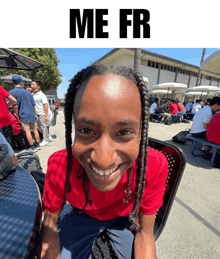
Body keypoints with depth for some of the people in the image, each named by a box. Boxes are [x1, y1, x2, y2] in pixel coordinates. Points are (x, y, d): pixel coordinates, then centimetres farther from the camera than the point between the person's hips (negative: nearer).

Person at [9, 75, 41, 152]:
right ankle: (37, 145, 20)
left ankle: (33, 147, 6)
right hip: (32, 115, 5)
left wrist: (17, 117, -3)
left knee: (27, 131, 0)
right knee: (35, 129, 12)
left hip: (23, 115, -4)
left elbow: (16, 106, -12)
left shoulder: (12, 92, -6)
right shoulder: (28, 92, 9)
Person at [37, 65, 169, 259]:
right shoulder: (59, 165, -31)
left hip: (126, 217, 1)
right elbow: (50, 222, -13)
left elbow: (144, 232, -16)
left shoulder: (155, 166, -32)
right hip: (83, 216, 0)